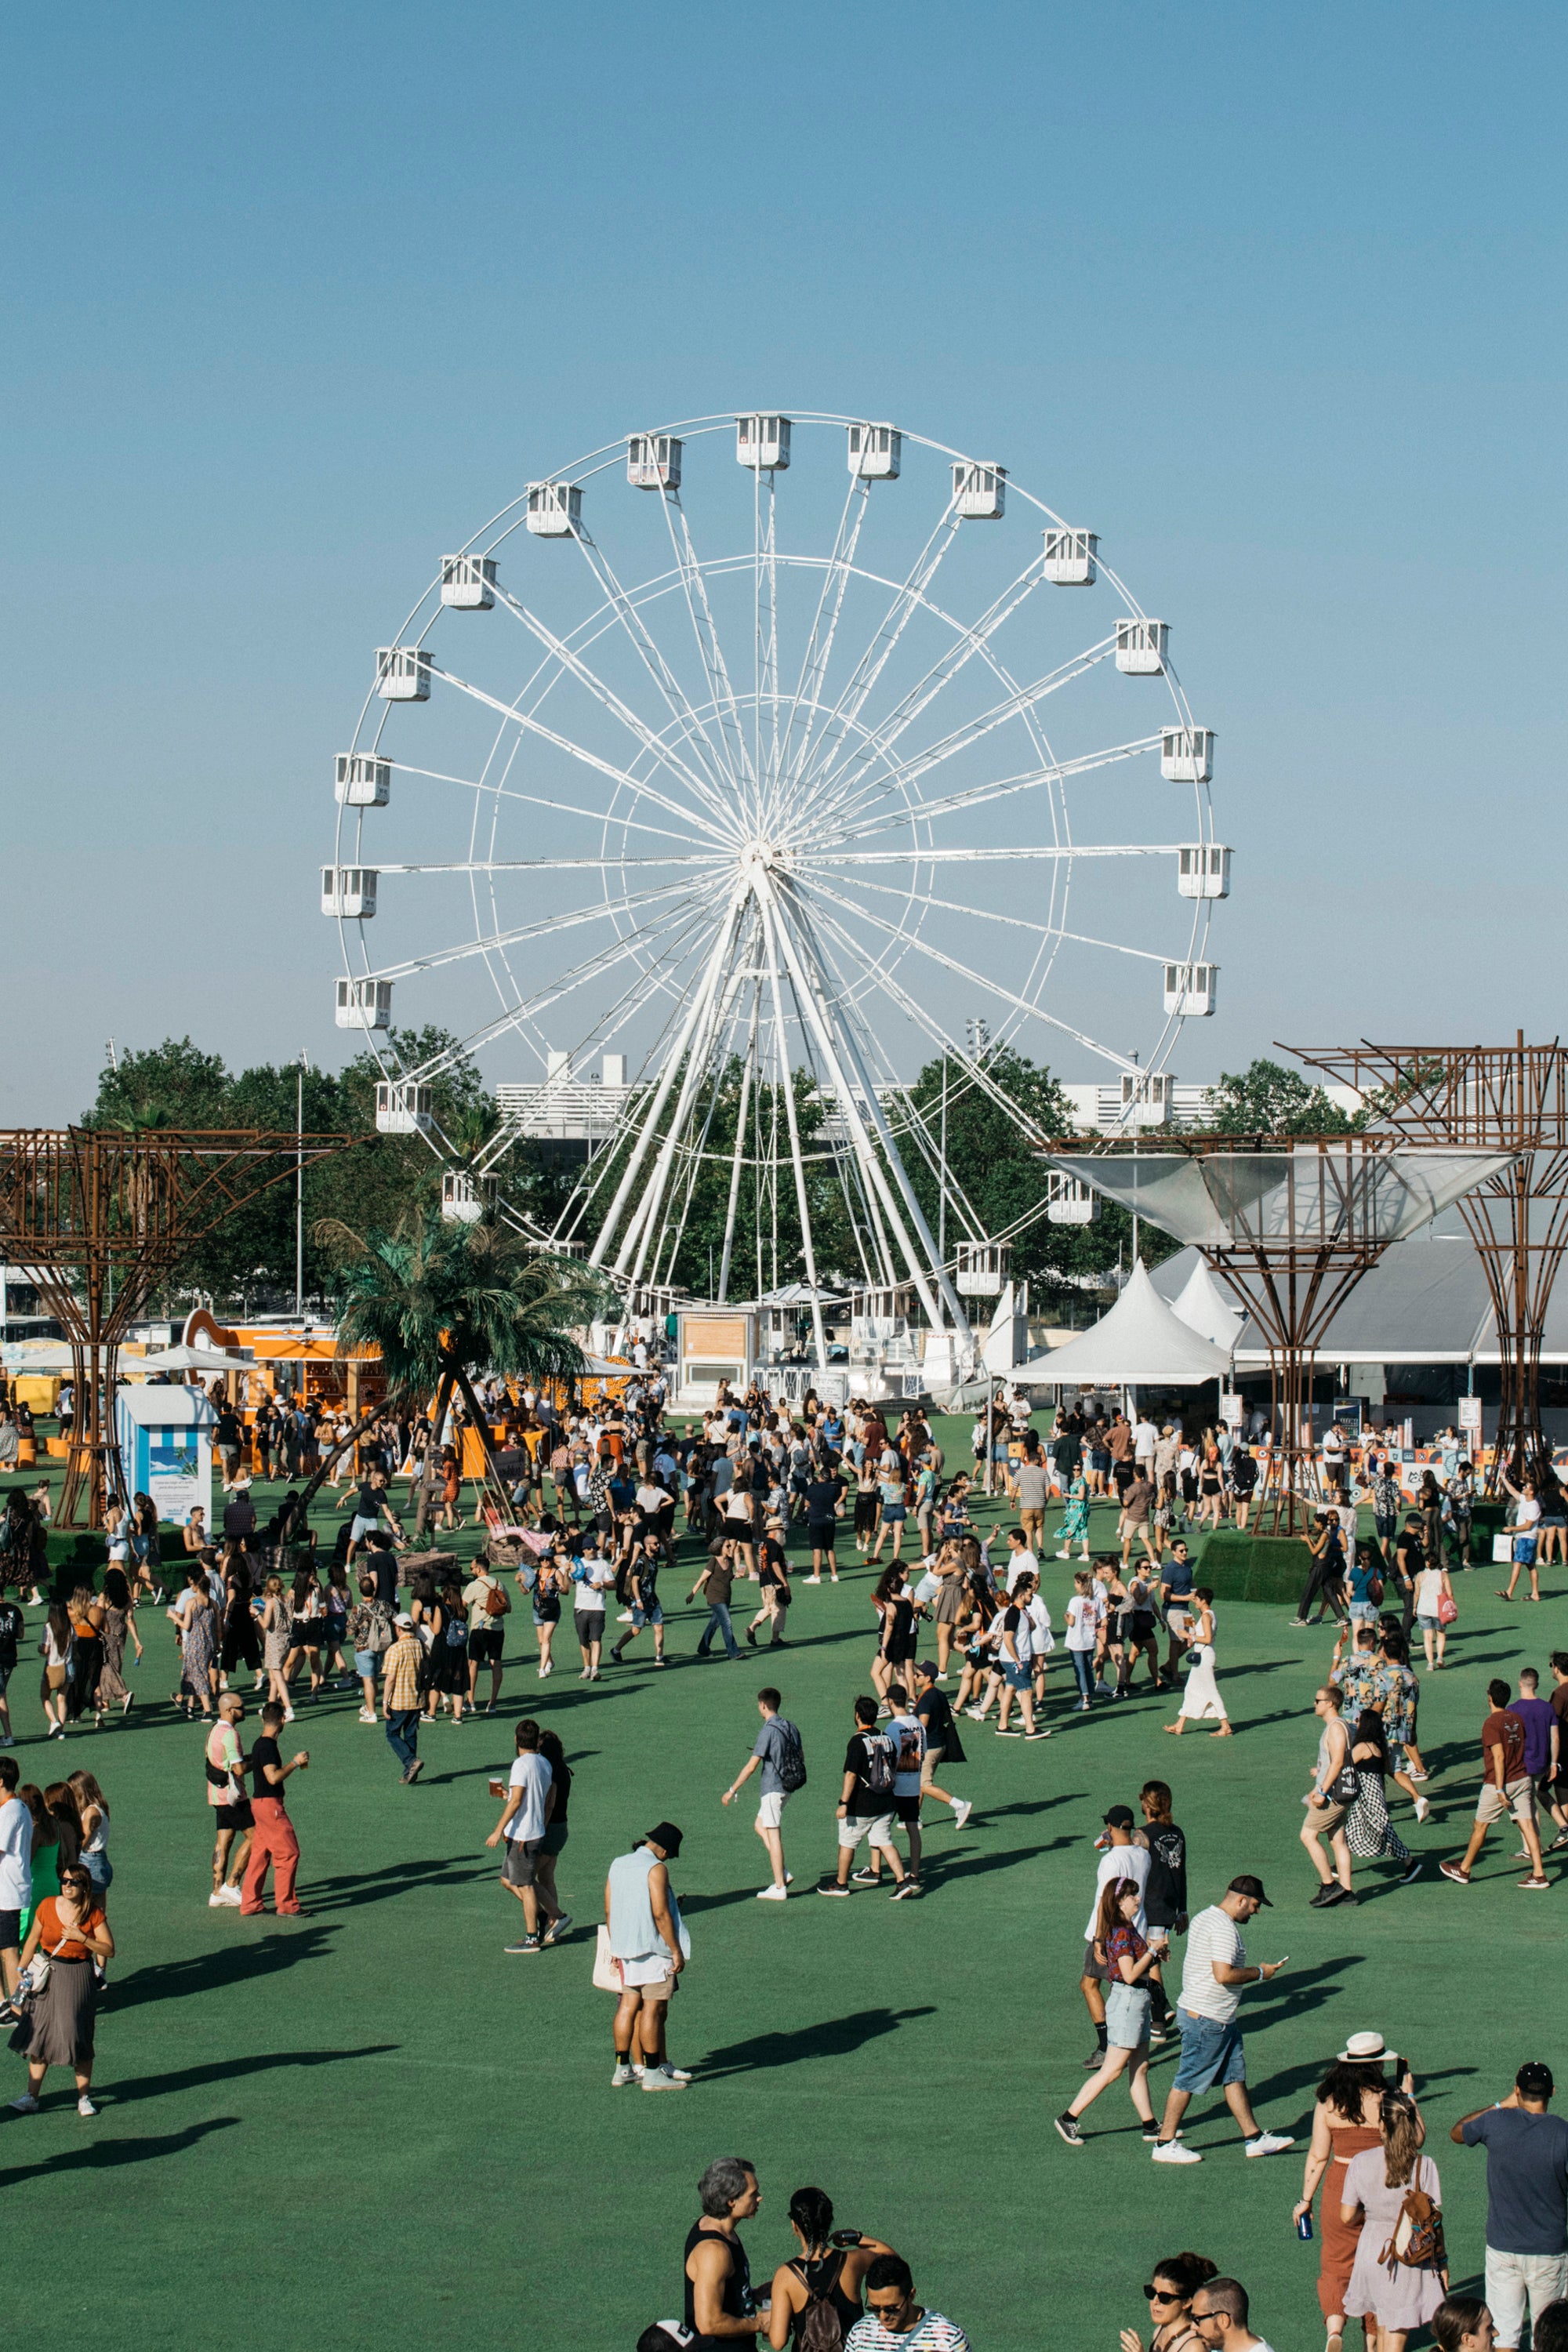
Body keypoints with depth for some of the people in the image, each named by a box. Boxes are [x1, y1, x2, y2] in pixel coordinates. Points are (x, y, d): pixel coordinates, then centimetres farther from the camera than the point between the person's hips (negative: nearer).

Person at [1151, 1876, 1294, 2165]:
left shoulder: (1205, 1918, 13)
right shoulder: (1223, 1928, -20)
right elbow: (1224, 1975, -28)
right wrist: (1260, 1974, -15)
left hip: (1222, 2020, 11)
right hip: (1206, 2019, -11)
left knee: (1235, 2076, 13)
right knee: (1188, 2081, -3)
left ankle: (1255, 2138, 18)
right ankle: (1165, 2144, 4)